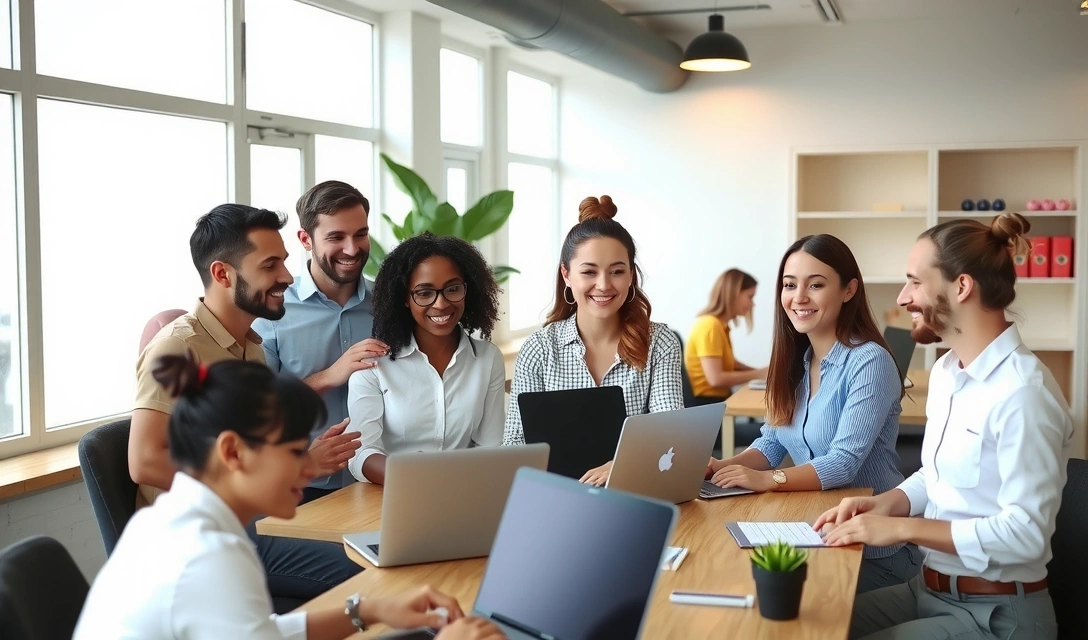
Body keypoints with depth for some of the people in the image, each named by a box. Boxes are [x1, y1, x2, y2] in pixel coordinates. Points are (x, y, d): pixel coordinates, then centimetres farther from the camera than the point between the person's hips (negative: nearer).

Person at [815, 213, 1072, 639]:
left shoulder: (1022, 391, -22)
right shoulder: (946, 372, 7)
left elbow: (1026, 532, -25)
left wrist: (903, 528, -22)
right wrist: (885, 503, -2)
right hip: (929, 589, 8)